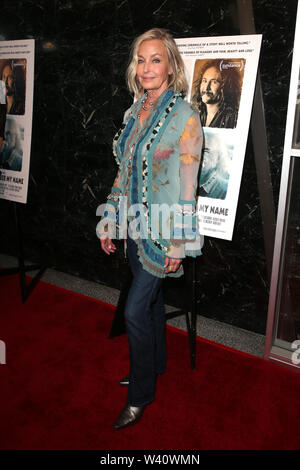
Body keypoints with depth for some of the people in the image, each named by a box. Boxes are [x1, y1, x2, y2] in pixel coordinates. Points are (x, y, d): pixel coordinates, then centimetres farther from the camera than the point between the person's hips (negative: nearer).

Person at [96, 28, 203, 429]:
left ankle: (141, 394, 16)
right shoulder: (134, 113, 8)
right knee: (151, 299, 20)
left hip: (163, 229, -7)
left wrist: (178, 245, -16)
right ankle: (155, 364, 41)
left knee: (135, 311, -3)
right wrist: (108, 222, 12)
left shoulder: (184, 116, -13)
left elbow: (188, 186, -15)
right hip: (135, 225, 7)